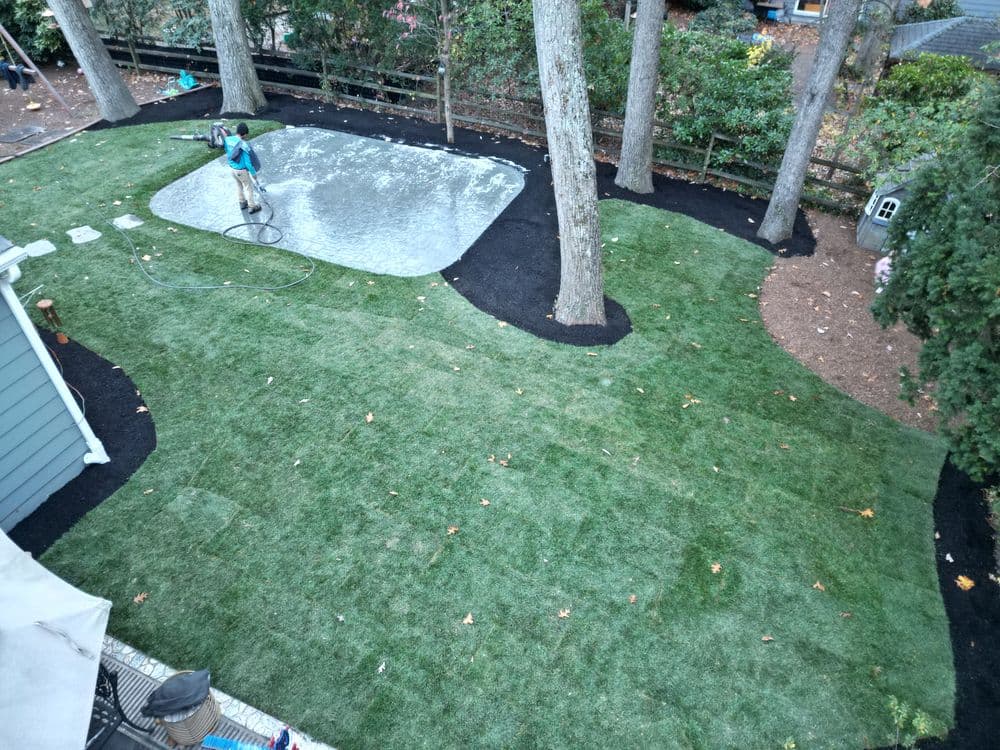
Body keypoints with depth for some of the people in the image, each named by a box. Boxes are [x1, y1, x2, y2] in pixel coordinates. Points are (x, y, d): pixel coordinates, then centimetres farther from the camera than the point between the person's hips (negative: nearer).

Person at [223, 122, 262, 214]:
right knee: (248, 187, 12)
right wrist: (254, 173, -9)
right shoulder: (243, 145, -28)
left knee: (239, 185, 27)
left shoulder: (228, 140, -7)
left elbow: (228, 154, 7)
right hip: (242, 170, -7)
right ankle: (252, 206, 26)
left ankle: (242, 202, 44)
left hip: (233, 168, 7)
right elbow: (248, 162, -22)